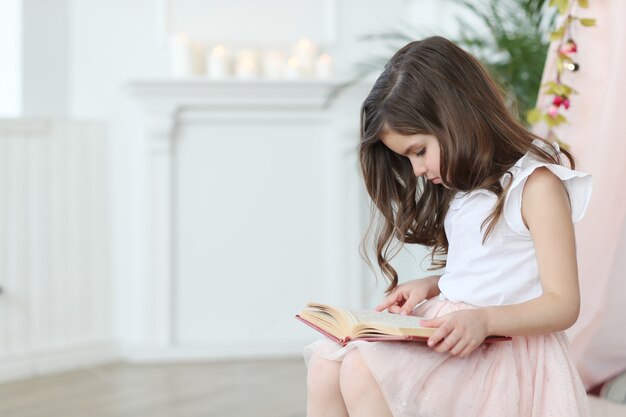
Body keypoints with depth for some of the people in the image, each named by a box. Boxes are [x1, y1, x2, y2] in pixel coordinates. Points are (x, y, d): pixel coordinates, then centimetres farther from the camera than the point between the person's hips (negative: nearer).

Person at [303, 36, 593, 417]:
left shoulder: (536, 184, -10)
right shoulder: (461, 187, 17)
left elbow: (563, 304, -13)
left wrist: (482, 320, -27)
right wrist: (427, 286, 4)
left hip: (503, 341, -8)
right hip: (448, 328, 8)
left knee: (361, 370, -28)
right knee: (326, 363, -14)